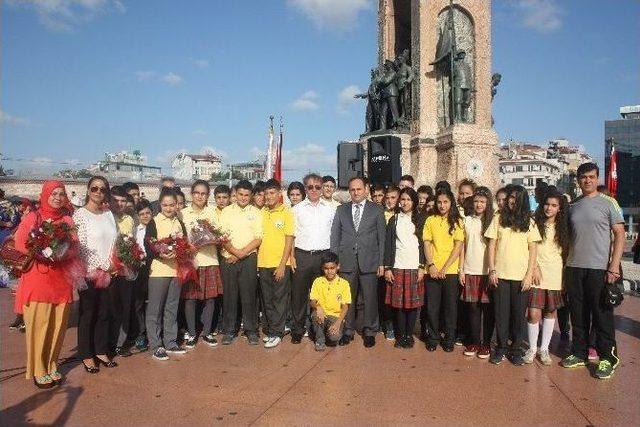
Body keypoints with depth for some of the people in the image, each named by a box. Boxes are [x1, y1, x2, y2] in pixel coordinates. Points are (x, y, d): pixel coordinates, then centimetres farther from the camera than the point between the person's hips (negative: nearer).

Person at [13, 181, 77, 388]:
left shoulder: (68, 220, 9)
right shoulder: (32, 218, 0)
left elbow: (75, 247, 5)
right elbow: (19, 245, -5)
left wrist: (62, 254, -16)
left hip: (61, 280, 3)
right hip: (37, 280, -3)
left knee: (58, 325, 8)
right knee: (38, 326, 1)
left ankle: (52, 366, 24)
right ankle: (38, 370, 15)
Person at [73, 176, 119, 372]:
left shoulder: (108, 214, 10)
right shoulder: (80, 214, -7)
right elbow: (80, 246, -12)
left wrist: (111, 266, 0)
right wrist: (96, 269, -13)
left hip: (107, 272, 5)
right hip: (90, 272, -5)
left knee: (104, 312, 12)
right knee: (87, 314, 5)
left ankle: (101, 351, 25)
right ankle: (86, 355, 17)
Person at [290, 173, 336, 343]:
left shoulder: (330, 209, 9)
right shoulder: (297, 209, 6)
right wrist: (291, 256, -3)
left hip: (323, 255, 1)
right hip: (302, 255, 0)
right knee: (299, 293, 4)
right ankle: (297, 330, 16)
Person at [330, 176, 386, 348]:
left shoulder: (376, 210, 4)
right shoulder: (341, 210, 10)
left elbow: (382, 238, 3)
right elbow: (335, 237, 9)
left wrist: (381, 263, -3)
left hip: (369, 262, -1)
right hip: (346, 261, 1)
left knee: (370, 298, 5)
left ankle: (369, 331, 21)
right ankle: (348, 330, 21)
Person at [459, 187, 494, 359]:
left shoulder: (493, 221, 0)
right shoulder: (467, 220, 8)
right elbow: (463, 246, 10)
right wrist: (461, 270, 5)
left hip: (487, 272, -2)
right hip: (470, 271, 2)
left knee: (487, 308, 3)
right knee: (472, 308, 6)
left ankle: (486, 343, 14)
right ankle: (474, 342, 16)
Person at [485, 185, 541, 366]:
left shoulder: (529, 222, 5)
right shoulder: (499, 219, 5)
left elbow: (533, 249, 3)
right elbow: (492, 245, 4)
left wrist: (529, 275, -5)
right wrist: (492, 270, -4)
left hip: (521, 276, 0)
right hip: (500, 274, 0)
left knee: (518, 313, 6)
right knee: (501, 312, 5)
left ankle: (516, 350, 18)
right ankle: (501, 348, 18)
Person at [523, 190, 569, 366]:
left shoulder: (563, 228, 8)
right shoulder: (535, 224, 1)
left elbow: (566, 252, 11)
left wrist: (566, 274, 3)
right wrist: (535, 267, -9)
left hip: (555, 275, 3)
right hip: (536, 273, -2)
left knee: (550, 311, 9)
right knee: (534, 313, -7)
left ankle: (544, 348, 22)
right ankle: (532, 348, 11)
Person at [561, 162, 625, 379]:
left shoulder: (608, 203, -2)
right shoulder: (572, 205, 11)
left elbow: (620, 234, -5)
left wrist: (614, 267, -13)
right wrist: (565, 263, 8)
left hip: (599, 269, -4)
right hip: (574, 267, 4)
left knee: (602, 315, 2)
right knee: (578, 315, 12)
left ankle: (607, 358, 16)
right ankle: (579, 353, 24)